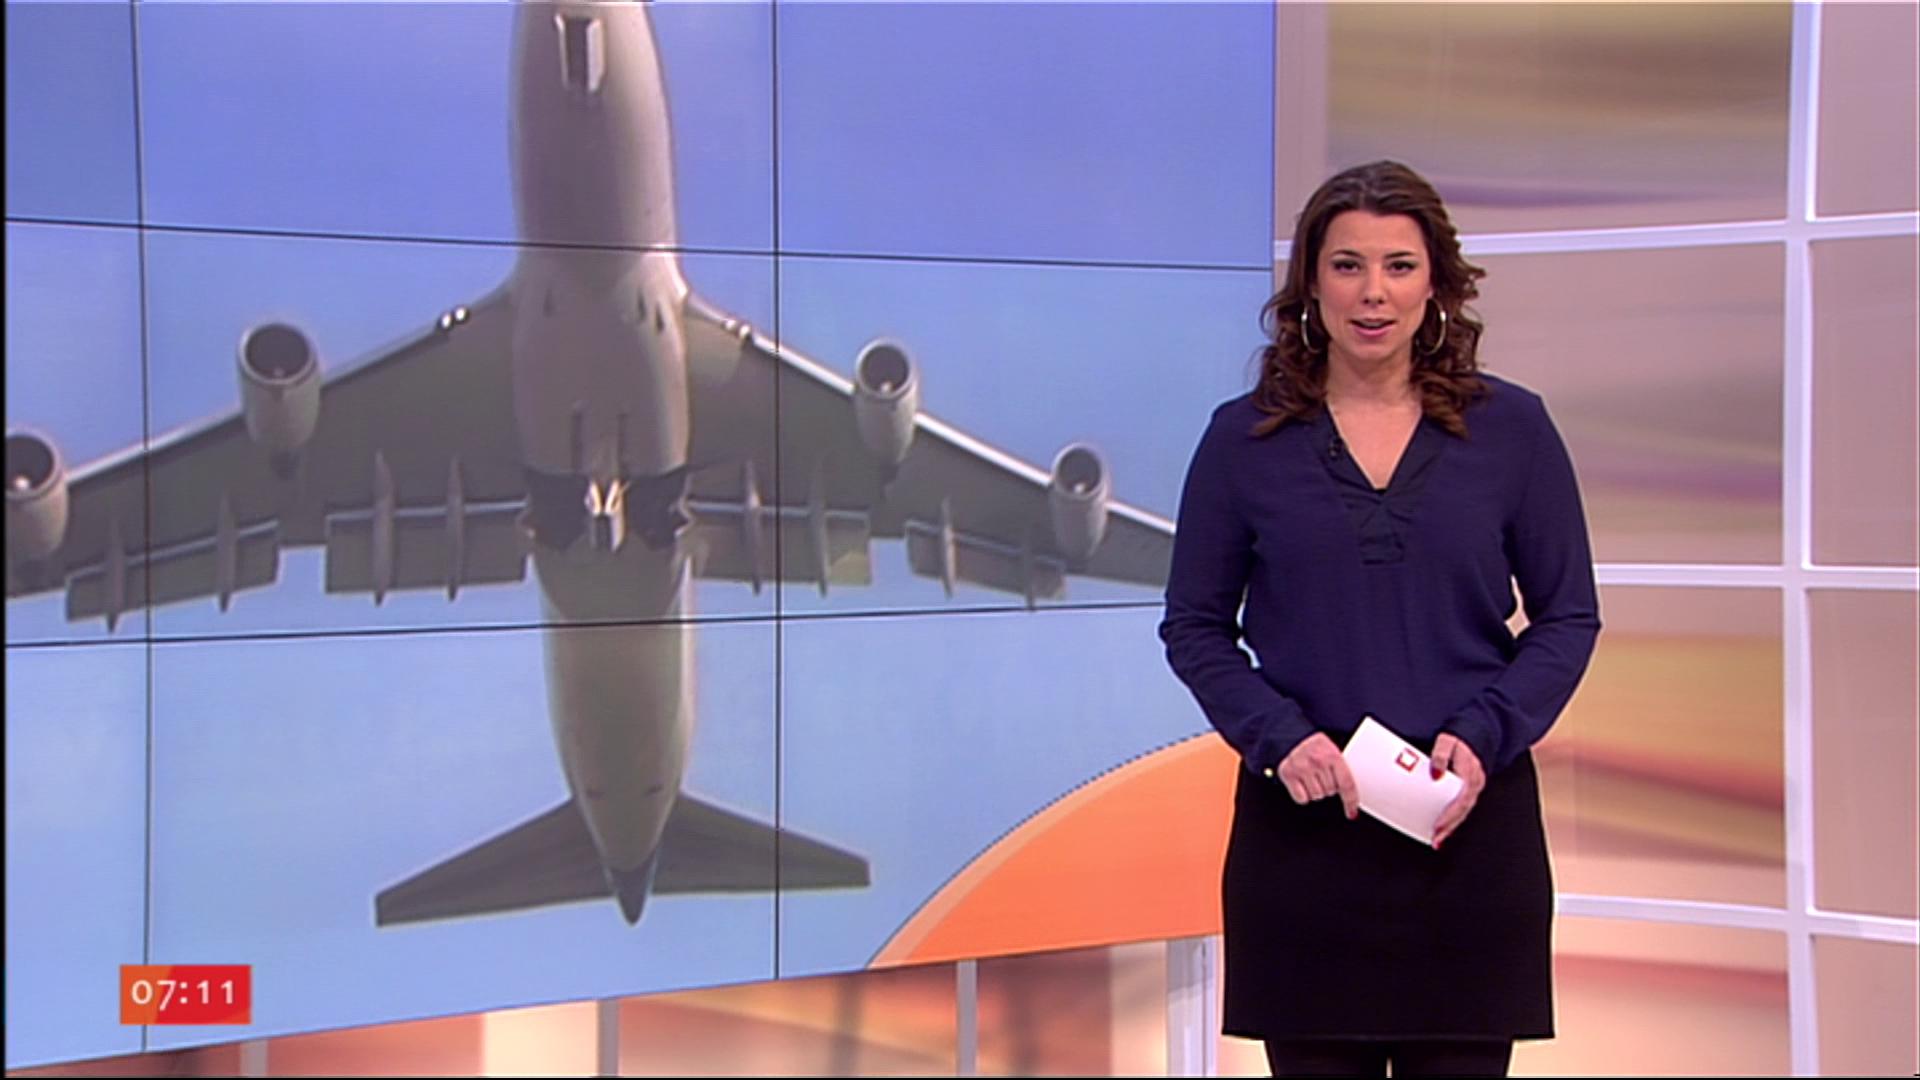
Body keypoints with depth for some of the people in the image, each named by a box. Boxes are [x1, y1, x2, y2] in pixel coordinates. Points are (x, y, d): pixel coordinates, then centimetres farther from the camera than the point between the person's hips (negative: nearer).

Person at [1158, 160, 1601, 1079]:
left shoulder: (1511, 428, 2)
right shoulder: (1244, 439, 2)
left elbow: (1568, 616, 4)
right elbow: (1195, 626, 5)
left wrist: (1484, 736, -11)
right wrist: (1277, 737, -12)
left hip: (1470, 822, 0)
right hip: (1302, 824, 0)